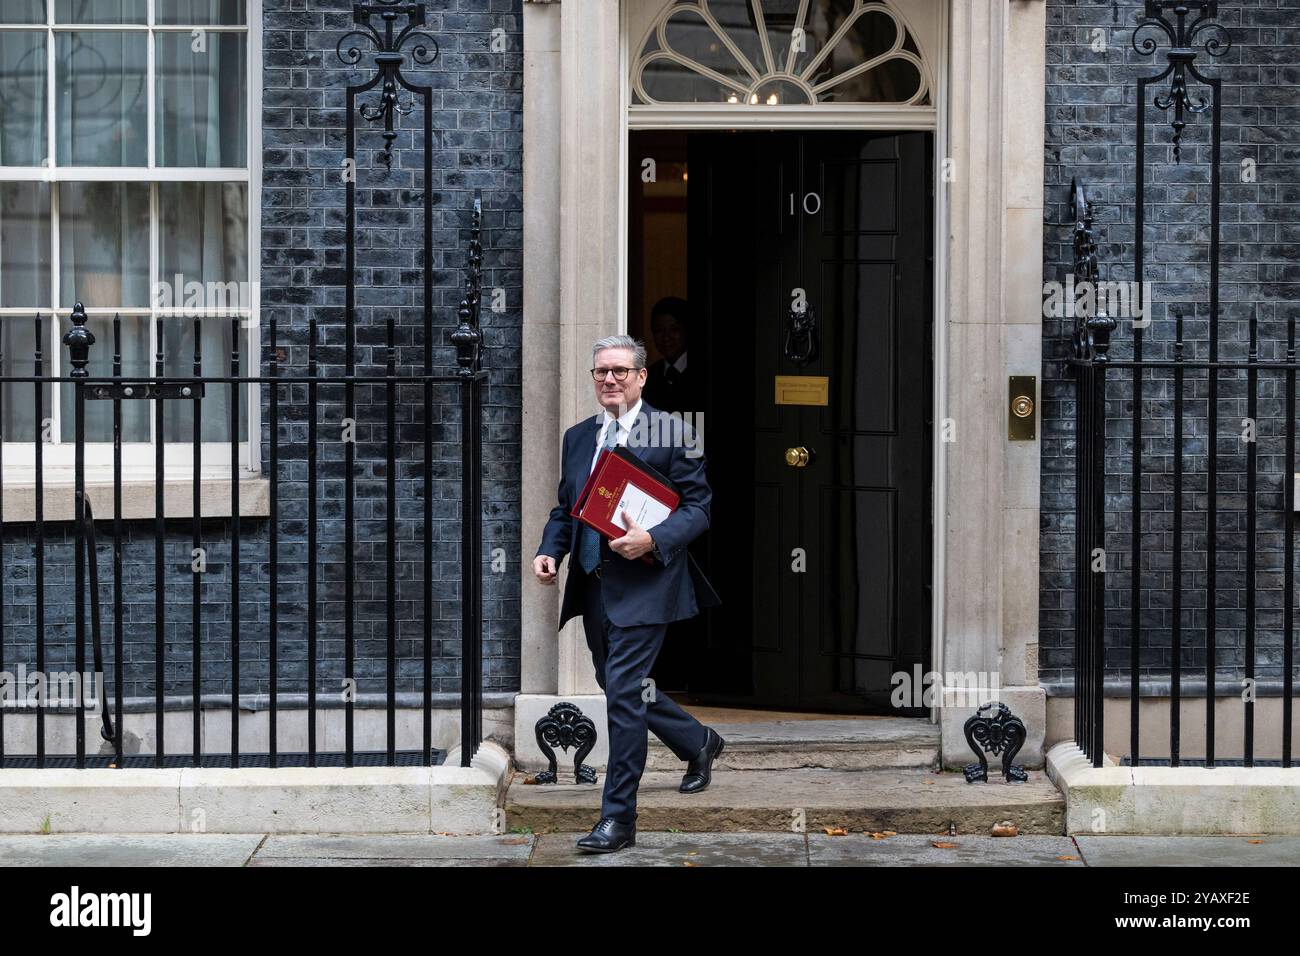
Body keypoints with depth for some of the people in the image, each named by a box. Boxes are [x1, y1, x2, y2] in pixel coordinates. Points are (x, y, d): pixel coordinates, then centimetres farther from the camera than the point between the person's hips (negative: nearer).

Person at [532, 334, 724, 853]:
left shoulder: (670, 433, -6)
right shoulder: (578, 437, 13)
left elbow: (697, 508, -7)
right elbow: (564, 508, 18)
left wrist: (652, 539, -23)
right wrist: (550, 552, -1)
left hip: (642, 583, -7)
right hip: (592, 583, 7)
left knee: (623, 693, -12)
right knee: (620, 689, 18)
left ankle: (617, 819, -6)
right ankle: (699, 743, 43)